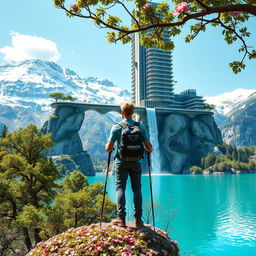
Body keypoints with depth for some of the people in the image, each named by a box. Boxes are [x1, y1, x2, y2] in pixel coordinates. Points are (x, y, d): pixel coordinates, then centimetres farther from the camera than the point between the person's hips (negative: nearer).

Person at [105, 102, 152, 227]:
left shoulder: (116, 127, -6)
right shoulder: (141, 127, 0)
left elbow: (109, 148, -6)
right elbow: (149, 148, -1)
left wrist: (108, 147, 16)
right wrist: (148, 150, 21)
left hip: (121, 162, -2)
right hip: (136, 162, 2)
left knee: (120, 188, 5)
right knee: (137, 189, 9)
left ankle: (121, 218, -1)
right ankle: (138, 219, 9)